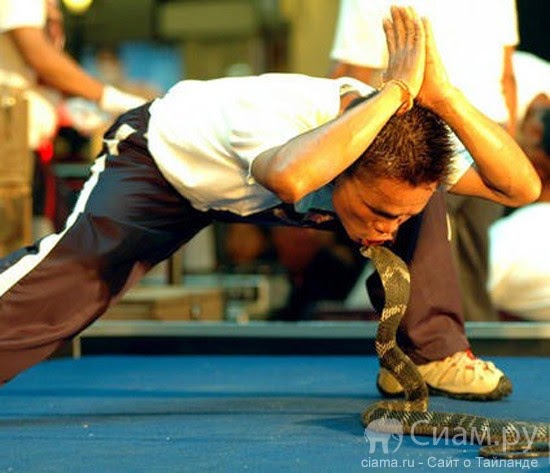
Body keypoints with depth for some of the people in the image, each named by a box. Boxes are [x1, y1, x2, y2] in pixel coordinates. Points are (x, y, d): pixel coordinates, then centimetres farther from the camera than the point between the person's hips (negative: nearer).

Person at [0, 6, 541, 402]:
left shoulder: (411, 143, -29)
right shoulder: (279, 111, -46)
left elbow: (522, 187, -37)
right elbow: (290, 177, -72)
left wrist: (444, 97, -50)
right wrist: (393, 92, -62)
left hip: (264, 191, 6)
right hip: (163, 156, -6)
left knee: (427, 217, -8)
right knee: (74, 265, -32)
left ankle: (430, 354, 6)